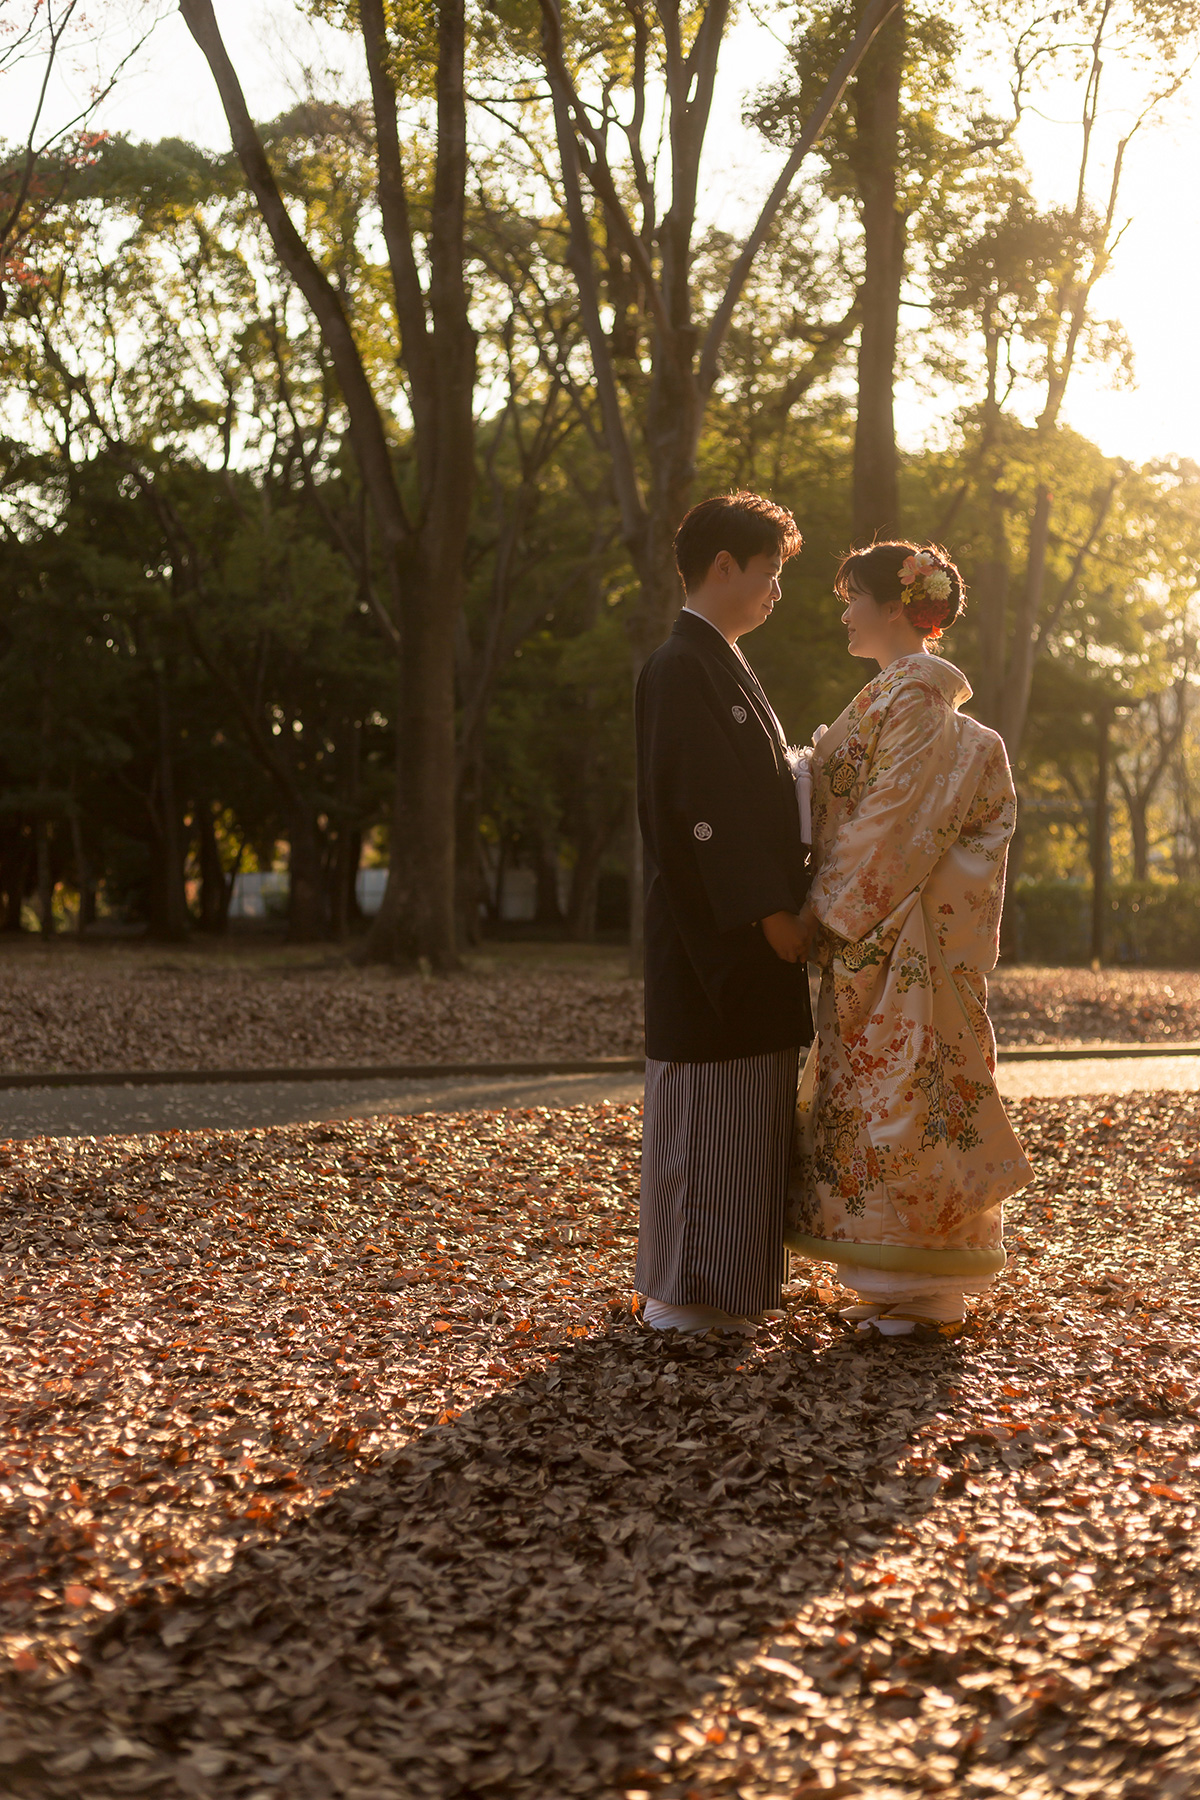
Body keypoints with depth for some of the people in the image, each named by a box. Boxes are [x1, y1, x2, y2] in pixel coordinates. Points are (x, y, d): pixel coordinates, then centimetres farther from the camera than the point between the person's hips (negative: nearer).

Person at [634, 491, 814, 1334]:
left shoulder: (727, 668, 19)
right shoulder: (681, 668, -12)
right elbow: (702, 810, -19)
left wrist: (787, 902, 12)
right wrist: (771, 914, -19)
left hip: (757, 933, 10)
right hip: (715, 937, -10)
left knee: (749, 1114, 13)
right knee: (707, 1111, -5)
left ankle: (729, 1279, 22)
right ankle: (685, 1290, 3)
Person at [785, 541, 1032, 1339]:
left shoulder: (919, 695, -12)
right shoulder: (893, 696, 18)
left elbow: (898, 821, -18)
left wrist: (833, 910, -16)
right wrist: (835, 906, 13)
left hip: (903, 936, -10)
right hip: (873, 937, 10)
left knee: (905, 1089, -7)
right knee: (879, 1088, 10)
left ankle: (927, 1297, 0)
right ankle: (902, 1287, 16)